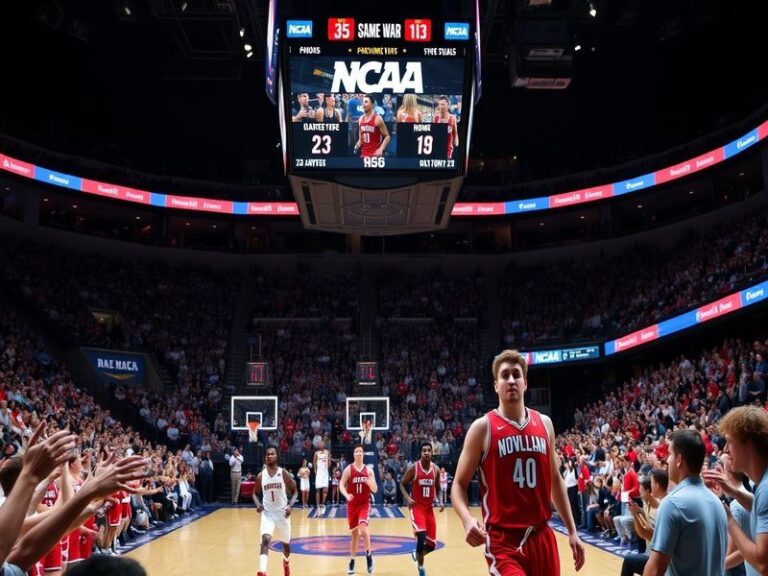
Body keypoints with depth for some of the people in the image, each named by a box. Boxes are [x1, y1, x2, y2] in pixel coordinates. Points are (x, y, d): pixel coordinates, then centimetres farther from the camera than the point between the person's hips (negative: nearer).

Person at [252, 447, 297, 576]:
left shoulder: (284, 473, -9)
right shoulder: (261, 476, -5)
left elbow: (295, 491, -2)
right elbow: (255, 493, 10)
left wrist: (290, 505, -19)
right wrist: (258, 504, -11)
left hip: (282, 513, 0)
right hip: (267, 513, 0)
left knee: (286, 543, 16)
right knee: (265, 539, -24)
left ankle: (286, 562, 49)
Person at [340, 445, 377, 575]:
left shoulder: (369, 470, 1)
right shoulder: (348, 469, -4)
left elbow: (375, 490, 1)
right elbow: (341, 485, -8)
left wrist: (369, 483, -20)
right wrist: (346, 495, -27)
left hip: (364, 504, 0)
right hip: (352, 505, 0)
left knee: (363, 527, -23)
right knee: (354, 533, 6)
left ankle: (369, 554, -4)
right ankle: (352, 562, 20)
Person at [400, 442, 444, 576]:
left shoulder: (435, 469, 1)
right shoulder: (413, 468, -11)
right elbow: (402, 484, -1)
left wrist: (439, 501, -1)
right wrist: (407, 498, -18)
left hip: (429, 508, 5)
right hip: (417, 507, -5)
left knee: (431, 545, 5)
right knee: (422, 537, -23)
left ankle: (417, 555, 38)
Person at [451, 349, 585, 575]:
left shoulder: (544, 423, 9)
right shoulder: (483, 427, -5)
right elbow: (459, 484, -4)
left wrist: (572, 530, 13)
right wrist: (468, 520, -23)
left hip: (541, 536, 5)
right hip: (503, 539, -5)